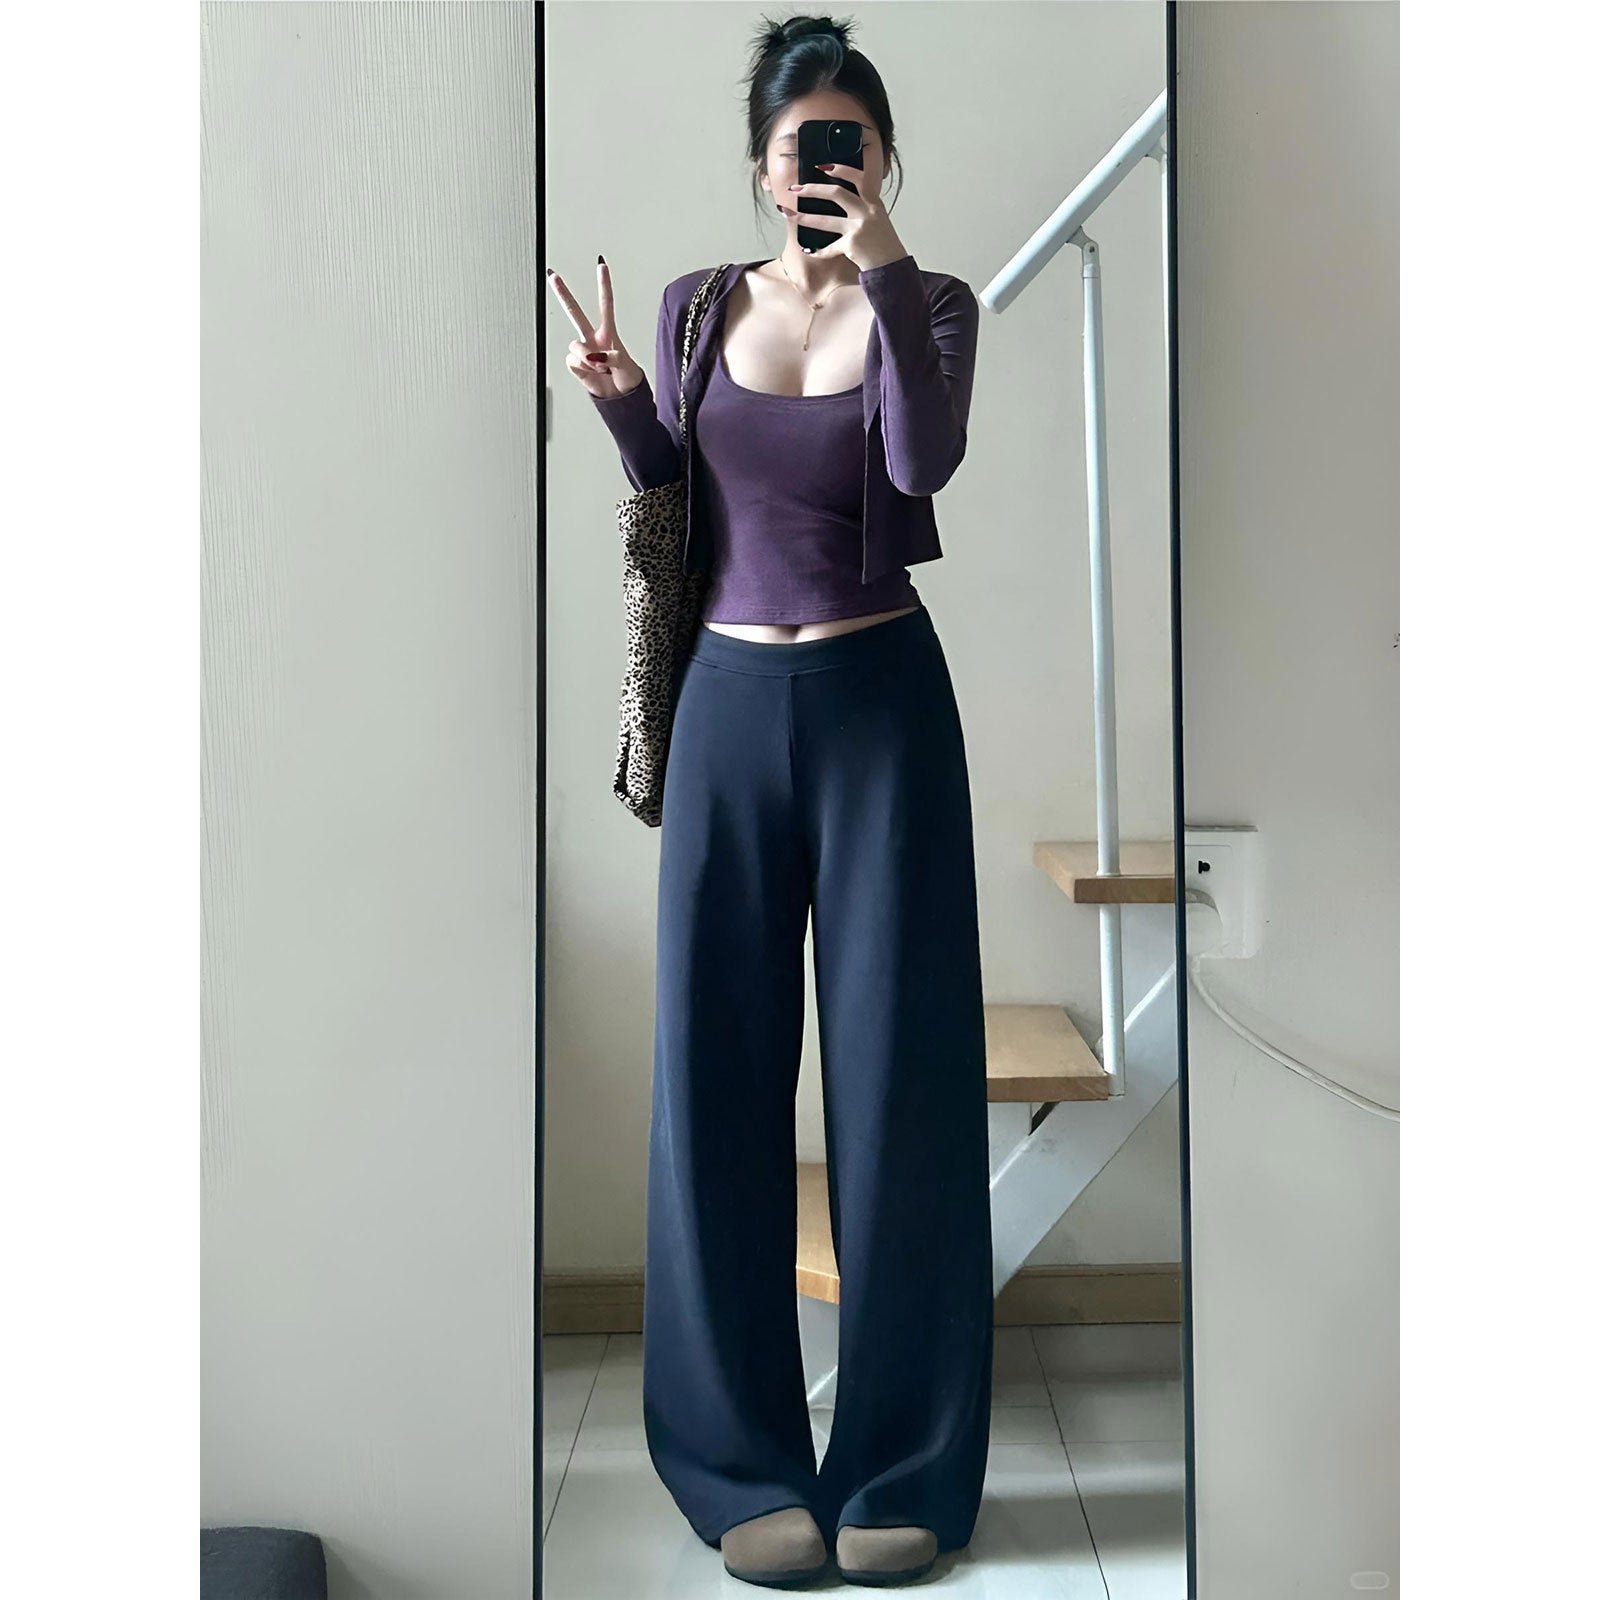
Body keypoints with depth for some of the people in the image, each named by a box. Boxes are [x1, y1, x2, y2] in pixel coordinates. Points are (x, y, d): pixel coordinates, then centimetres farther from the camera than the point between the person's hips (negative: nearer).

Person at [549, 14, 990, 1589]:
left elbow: (927, 458, -16)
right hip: (732, 698, 3)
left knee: (898, 1069, 0)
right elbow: (672, 507, 13)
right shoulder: (697, 307, 11)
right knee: (717, 1065, 1)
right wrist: (620, 405, -4)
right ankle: (746, 1467, 16)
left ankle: (903, 1472, 14)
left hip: (881, 699, -2)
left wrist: (884, 267, -22)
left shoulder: (930, 305, 3)